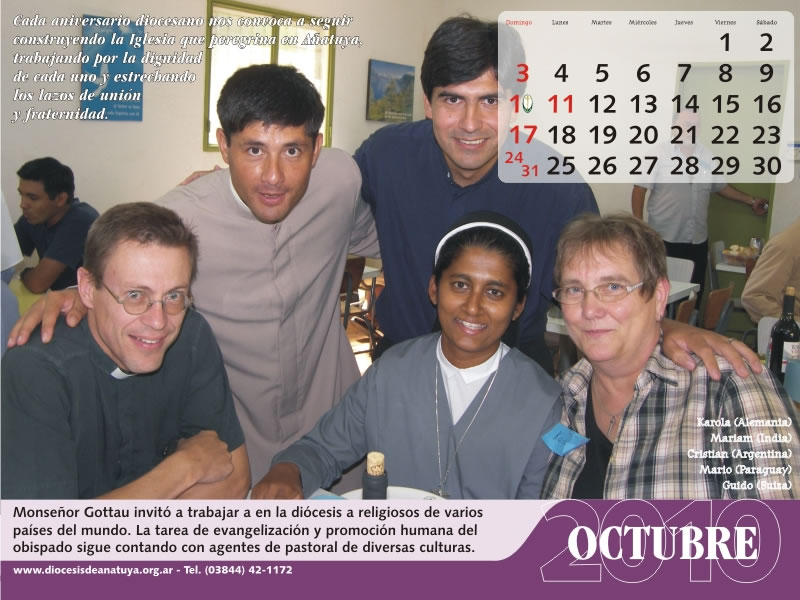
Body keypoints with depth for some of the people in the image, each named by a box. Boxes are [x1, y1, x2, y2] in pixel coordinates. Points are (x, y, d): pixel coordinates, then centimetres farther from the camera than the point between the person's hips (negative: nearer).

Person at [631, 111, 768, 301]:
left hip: (698, 239, 5)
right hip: (664, 238, -4)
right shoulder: (658, 153, -6)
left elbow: (721, 186, 20)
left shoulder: (707, 156, 9)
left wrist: (751, 201, 20)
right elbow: (640, 189, -7)